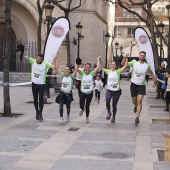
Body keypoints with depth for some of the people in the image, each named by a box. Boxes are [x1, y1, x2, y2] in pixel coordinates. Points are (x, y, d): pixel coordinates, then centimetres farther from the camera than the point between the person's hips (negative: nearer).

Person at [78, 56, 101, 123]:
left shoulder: (91, 73, -3)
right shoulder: (82, 73, -3)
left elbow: (98, 67, -5)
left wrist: (98, 59, 4)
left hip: (89, 93, 0)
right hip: (82, 92, 0)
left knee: (87, 106, 5)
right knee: (81, 105, -5)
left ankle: (87, 117, 28)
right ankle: (82, 109, 34)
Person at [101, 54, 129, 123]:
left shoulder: (118, 71, -2)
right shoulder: (108, 71, 7)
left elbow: (125, 66, -7)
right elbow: (102, 68, 20)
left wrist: (126, 58, -12)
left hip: (116, 91, -1)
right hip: (109, 90, 1)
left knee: (114, 104, 7)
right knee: (107, 101, -26)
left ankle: (113, 117, 28)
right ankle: (109, 112, -2)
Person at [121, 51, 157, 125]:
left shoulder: (147, 66, 0)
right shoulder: (134, 63, -3)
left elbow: (151, 73, 18)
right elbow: (123, 64, -7)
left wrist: (155, 81, 19)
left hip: (142, 86, -1)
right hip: (133, 85, 1)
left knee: (139, 101, -13)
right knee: (134, 101, 12)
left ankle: (137, 117, -12)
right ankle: (136, 106, 49)